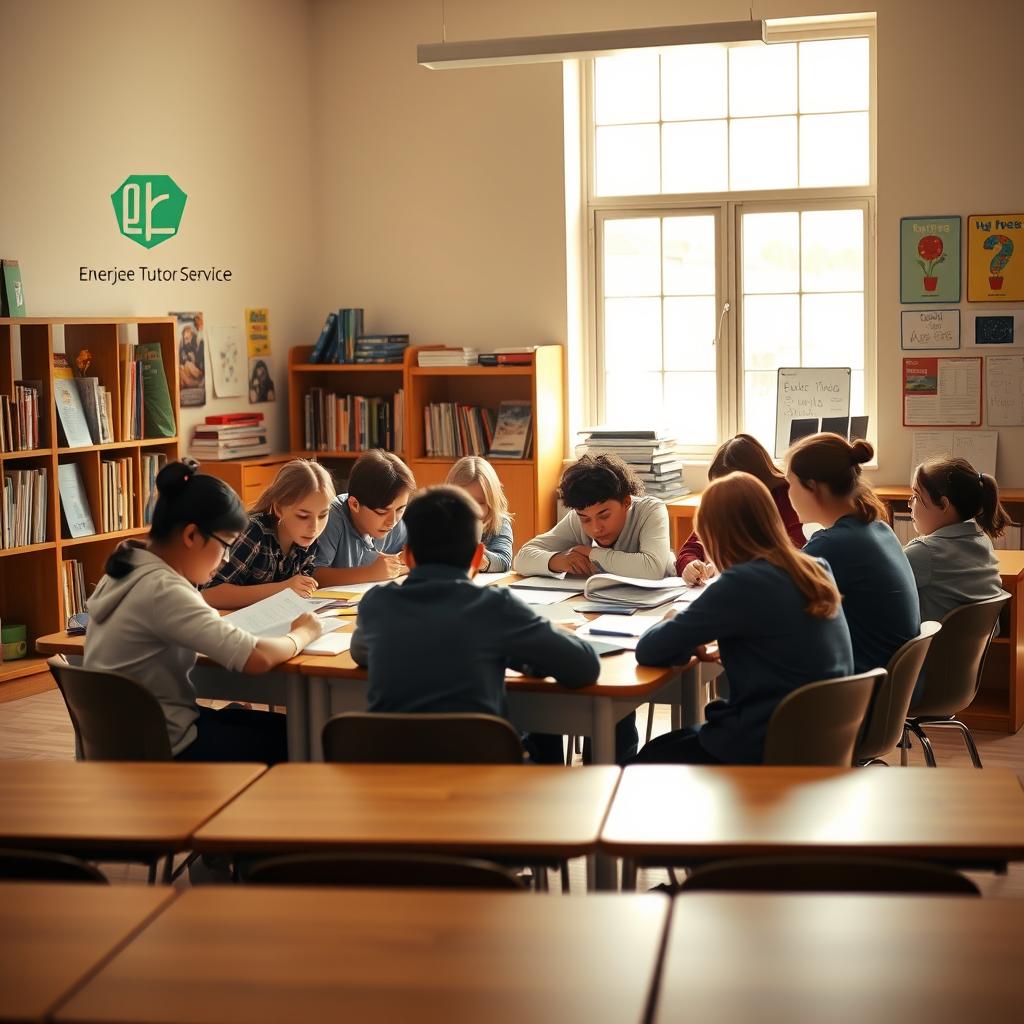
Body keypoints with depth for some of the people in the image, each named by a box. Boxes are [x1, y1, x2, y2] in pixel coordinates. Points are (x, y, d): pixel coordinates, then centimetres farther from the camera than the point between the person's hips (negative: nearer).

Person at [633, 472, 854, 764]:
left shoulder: (742, 583, -21)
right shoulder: (818, 570, 1)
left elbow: (649, 650, -14)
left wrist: (679, 630, 6)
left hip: (765, 751, -7)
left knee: (651, 757, 21)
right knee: (684, 739, 31)